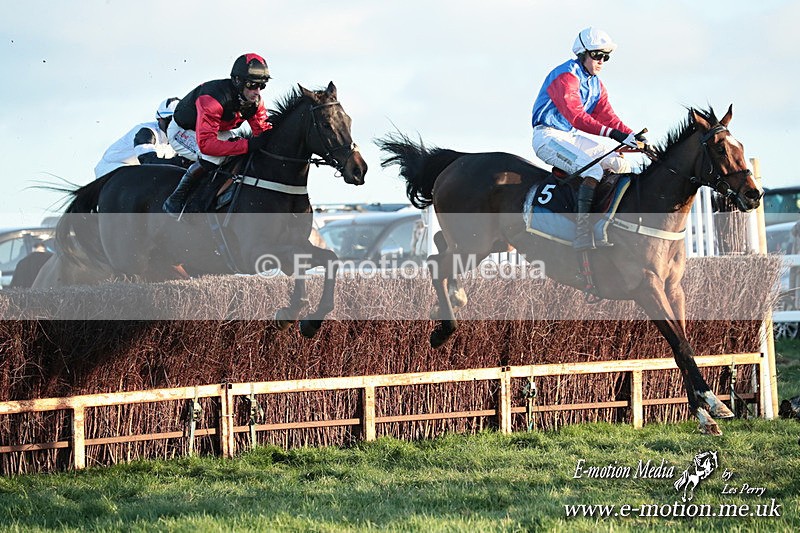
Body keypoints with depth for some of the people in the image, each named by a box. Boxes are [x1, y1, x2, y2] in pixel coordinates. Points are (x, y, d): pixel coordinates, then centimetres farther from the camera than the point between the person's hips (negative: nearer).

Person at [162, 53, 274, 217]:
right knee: (212, 157, -35)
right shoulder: (213, 99, -42)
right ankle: (175, 200, -21)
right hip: (182, 132, -8)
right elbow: (205, 144, -49)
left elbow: (263, 130, -8)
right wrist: (248, 145, -54)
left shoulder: (255, 100, -18)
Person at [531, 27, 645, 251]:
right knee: (592, 169, -30)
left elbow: (607, 116, 6)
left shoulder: (596, 85, 14)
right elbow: (576, 116, -28)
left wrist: (633, 137, -12)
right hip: (549, 136, -10)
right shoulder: (566, 76, -17)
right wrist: (612, 134, -37)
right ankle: (583, 235, -36)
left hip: (574, 137, 10)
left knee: (621, 165, 2)